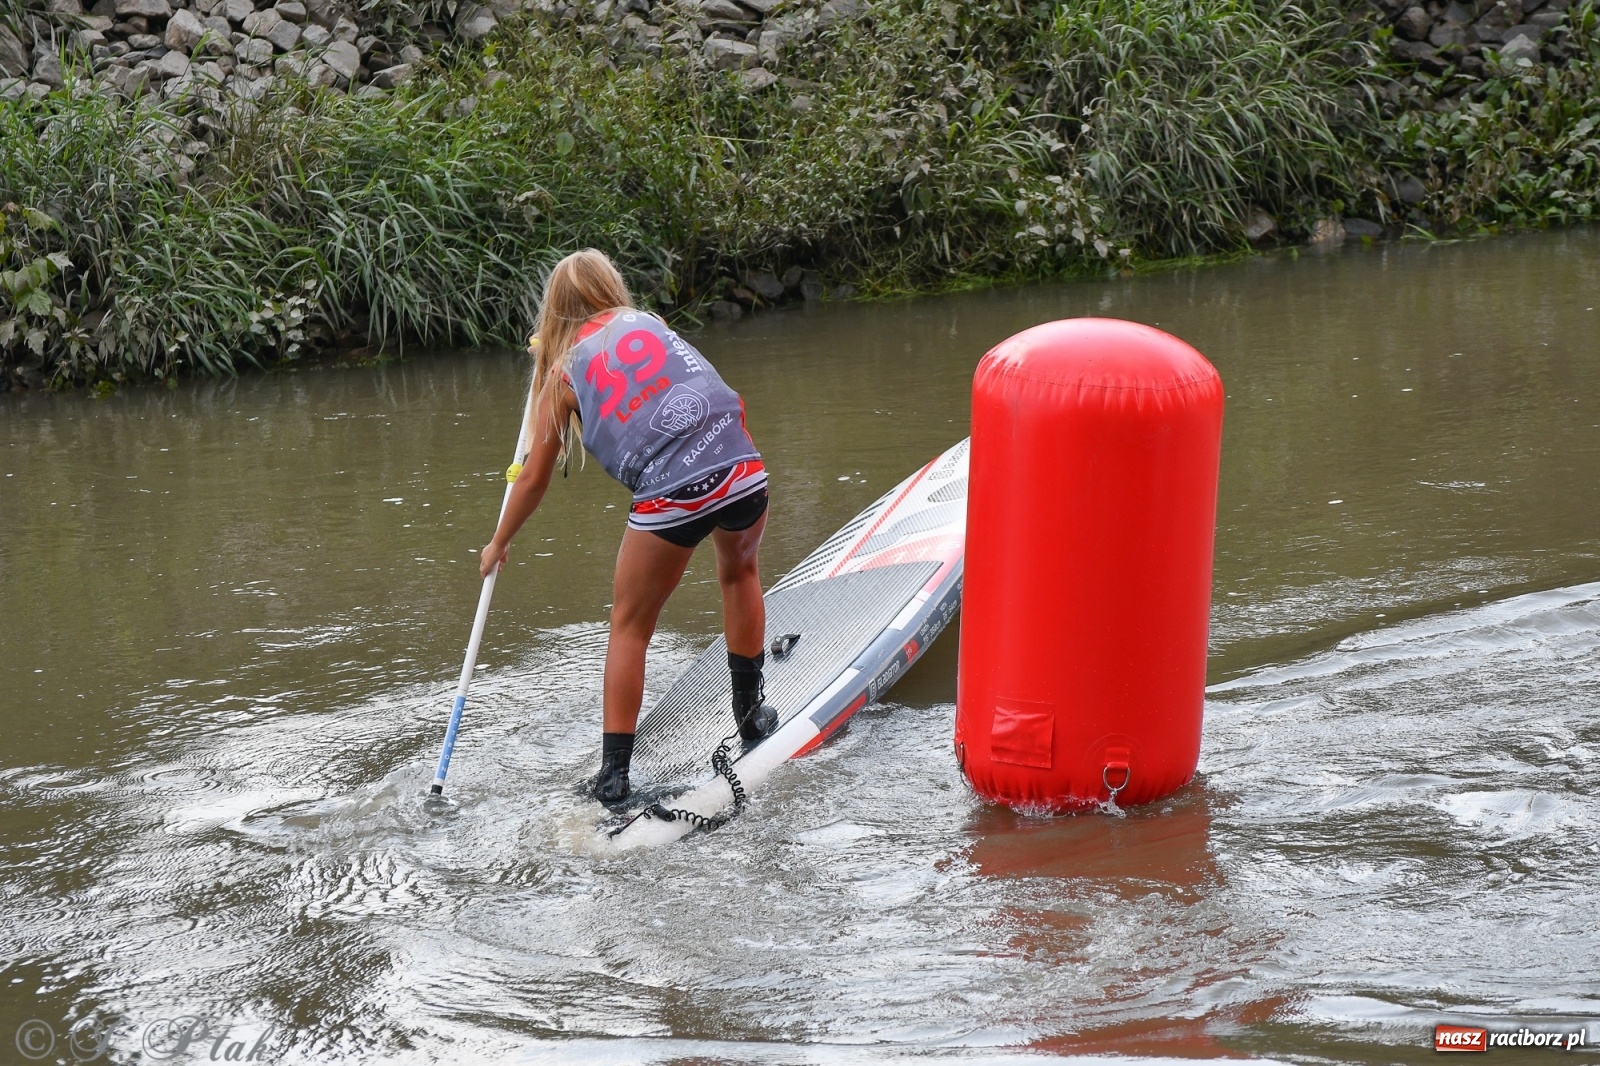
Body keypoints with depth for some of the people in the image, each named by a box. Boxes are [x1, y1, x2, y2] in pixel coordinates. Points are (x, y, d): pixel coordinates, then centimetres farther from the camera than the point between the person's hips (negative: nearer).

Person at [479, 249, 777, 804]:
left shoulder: (563, 370, 12)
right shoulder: (646, 322, 19)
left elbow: (534, 480, 17)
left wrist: (498, 544, 32)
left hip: (669, 494, -3)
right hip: (741, 469, 3)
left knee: (629, 627, 14)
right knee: (739, 571, 33)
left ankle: (614, 774, 11)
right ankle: (750, 715, 39)